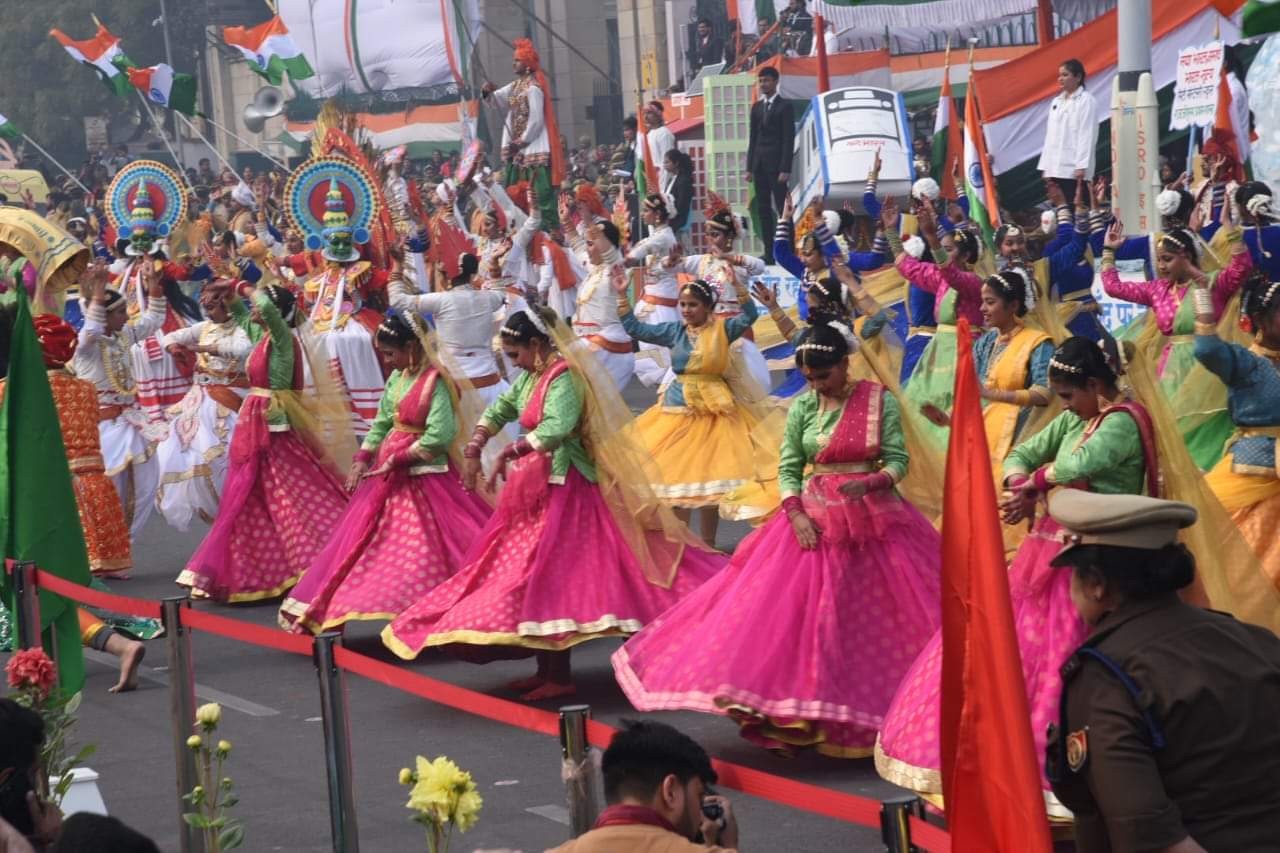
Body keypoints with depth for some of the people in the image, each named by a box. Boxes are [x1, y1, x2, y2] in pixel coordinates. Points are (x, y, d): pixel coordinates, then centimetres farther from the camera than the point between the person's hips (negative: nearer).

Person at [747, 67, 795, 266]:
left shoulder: (785, 106, -3)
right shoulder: (757, 107, 15)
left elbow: (789, 138, -8)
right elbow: (752, 138, 15)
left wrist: (785, 169, -15)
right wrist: (750, 167, 8)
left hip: (776, 163, -6)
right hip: (759, 163, 6)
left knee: (782, 208, -6)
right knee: (763, 209, 5)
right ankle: (769, 253, 7)